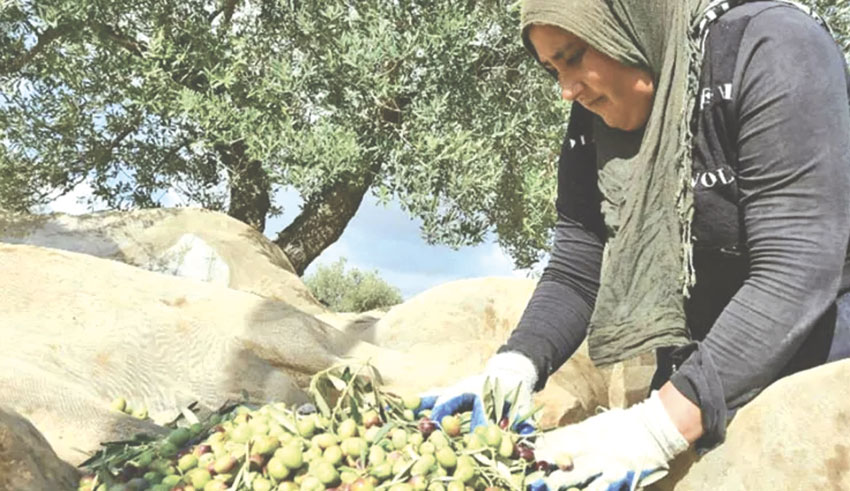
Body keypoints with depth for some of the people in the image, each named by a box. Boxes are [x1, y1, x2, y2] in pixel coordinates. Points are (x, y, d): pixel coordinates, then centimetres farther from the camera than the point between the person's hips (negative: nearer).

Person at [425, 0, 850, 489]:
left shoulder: (771, 50, -22)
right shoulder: (596, 122, -4)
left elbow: (797, 267, -31)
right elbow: (576, 271, -5)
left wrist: (661, 425, -38)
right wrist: (513, 367, -24)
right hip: (703, 360, 5)